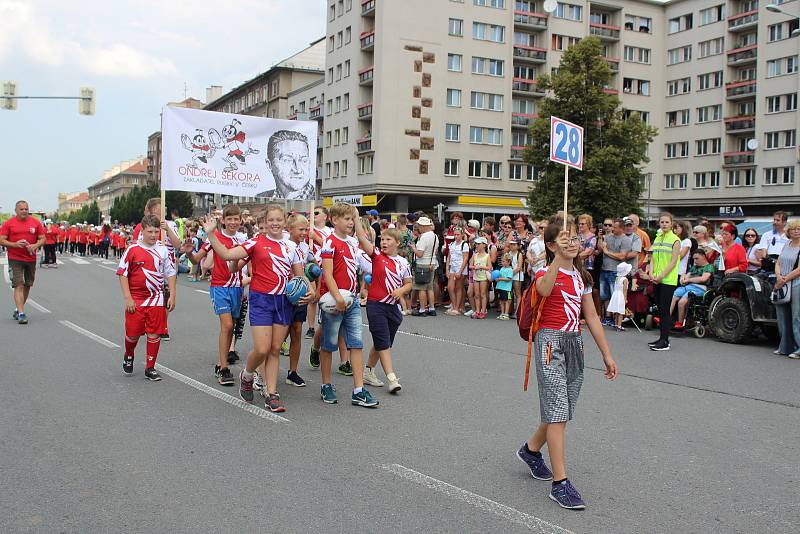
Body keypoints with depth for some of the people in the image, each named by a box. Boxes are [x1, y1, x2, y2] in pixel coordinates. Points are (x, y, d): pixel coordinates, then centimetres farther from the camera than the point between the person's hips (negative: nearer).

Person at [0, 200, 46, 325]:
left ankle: (18, 309, 31)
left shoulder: (36, 222, 4)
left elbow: (42, 239, 6)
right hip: (15, 259, -4)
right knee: (18, 286, -10)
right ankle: (21, 314, -12)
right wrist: (15, 244, -20)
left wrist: (35, 245, -15)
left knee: (27, 285, 12)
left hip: (31, 259, 4)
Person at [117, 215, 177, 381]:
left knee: (155, 334, 2)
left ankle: (150, 368, 14)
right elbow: (122, 274, -2)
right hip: (136, 300, -2)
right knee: (133, 333, 4)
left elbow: (170, 274, 9)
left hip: (157, 300, 2)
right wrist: (128, 298, -7)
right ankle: (128, 356, 35)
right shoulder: (132, 250, -5)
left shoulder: (163, 250, 3)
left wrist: (172, 296, 1)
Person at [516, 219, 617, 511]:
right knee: (557, 411, -10)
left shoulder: (581, 276, 12)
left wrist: (606, 354, 13)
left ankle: (531, 450, 39)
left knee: (560, 410, 14)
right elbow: (544, 290, -35)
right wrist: (559, 257, -44)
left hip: (574, 343, 7)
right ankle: (560, 484, -7)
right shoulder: (544, 272, -8)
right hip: (551, 342, -7)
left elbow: (592, 317, 14)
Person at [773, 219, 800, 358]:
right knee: (783, 318, 9)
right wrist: (779, 277, -4)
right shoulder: (786, 245, 15)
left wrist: (785, 280, -12)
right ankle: (785, 348, 18)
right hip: (781, 285, 7)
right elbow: (778, 263, 14)